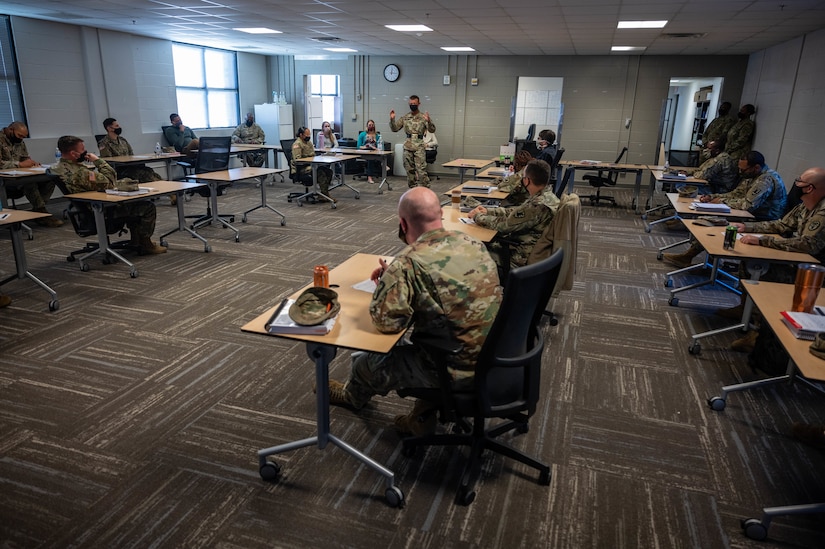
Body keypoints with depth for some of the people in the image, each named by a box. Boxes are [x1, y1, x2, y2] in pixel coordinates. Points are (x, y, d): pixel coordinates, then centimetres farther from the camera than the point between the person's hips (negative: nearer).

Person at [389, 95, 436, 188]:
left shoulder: (423, 117, -1)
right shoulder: (405, 117, 9)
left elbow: (432, 130, -10)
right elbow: (394, 128, 10)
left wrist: (428, 121, -29)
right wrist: (392, 119, -7)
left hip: (419, 148, -4)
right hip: (407, 147, 4)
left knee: (421, 170, -10)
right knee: (409, 170, 9)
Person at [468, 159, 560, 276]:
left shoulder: (538, 205, -29)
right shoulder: (548, 196, 2)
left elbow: (503, 225, -20)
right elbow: (514, 212, 13)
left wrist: (478, 216, -5)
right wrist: (488, 211, 7)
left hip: (523, 260, -9)